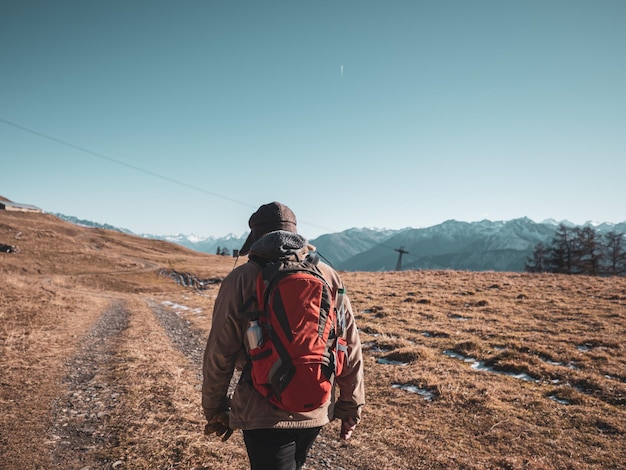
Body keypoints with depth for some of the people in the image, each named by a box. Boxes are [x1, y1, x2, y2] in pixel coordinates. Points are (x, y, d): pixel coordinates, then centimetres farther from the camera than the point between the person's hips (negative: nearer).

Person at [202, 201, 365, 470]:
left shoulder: (242, 279, -10)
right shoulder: (328, 276, -1)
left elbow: (219, 354, -8)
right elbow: (351, 349, 1)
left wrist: (215, 410, 6)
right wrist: (351, 407, 12)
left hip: (264, 413, -4)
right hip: (316, 410, 5)